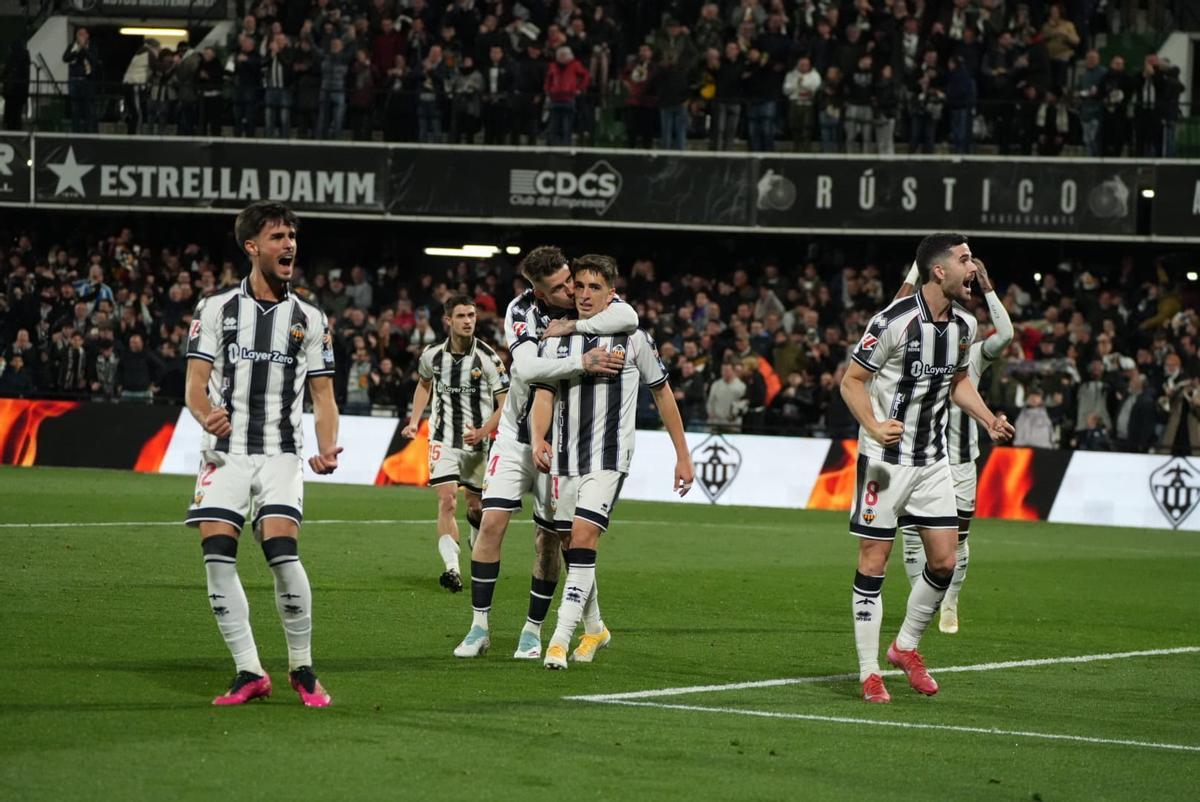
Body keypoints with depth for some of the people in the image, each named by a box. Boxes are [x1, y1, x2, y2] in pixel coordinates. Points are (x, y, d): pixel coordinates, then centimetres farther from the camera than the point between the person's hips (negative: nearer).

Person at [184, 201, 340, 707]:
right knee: (217, 556, -12)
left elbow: (323, 397, 10)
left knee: (282, 551, -19)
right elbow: (196, 384, 1)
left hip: (281, 454, -1)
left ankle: (302, 669, -3)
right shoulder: (216, 310, 7)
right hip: (224, 452, 1)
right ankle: (249, 673, -2)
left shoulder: (309, 319, 10)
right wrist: (206, 414, -22)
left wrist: (326, 449, -9)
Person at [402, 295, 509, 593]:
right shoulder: (432, 355, -2)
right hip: (443, 439, 1)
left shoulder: (487, 358, -12)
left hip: (477, 441, -1)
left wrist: (483, 432, -20)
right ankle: (452, 568, -23)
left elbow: (505, 403, -8)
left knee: (475, 506, 11)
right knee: (447, 501, -16)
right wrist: (414, 421, 10)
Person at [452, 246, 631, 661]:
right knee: (492, 522, -9)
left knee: (548, 538, 1)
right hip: (517, 435, 0)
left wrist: (570, 327, -31)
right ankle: (479, 626, 0)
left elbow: (629, 318, -34)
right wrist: (582, 363, -40)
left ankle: (533, 630, 16)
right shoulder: (522, 310, -15)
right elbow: (527, 367, -31)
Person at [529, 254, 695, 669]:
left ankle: (561, 638, -20)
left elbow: (662, 392, 8)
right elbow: (544, 396, -1)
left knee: (583, 538, -18)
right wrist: (538, 440, -22)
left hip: (609, 458, -4)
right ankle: (595, 629, 31)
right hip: (564, 458, 4)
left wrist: (683, 456, 8)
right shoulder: (557, 339, 6)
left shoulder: (632, 338, -1)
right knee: (571, 546, 10)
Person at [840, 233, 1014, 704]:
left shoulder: (964, 326, 4)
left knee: (944, 561, 4)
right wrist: (874, 427, -27)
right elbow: (851, 380, -12)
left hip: (932, 460, 7)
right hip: (887, 456, -6)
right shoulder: (895, 321, -17)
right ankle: (870, 673, 4)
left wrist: (988, 420, 6)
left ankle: (906, 646, 26)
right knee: (873, 563, -3)